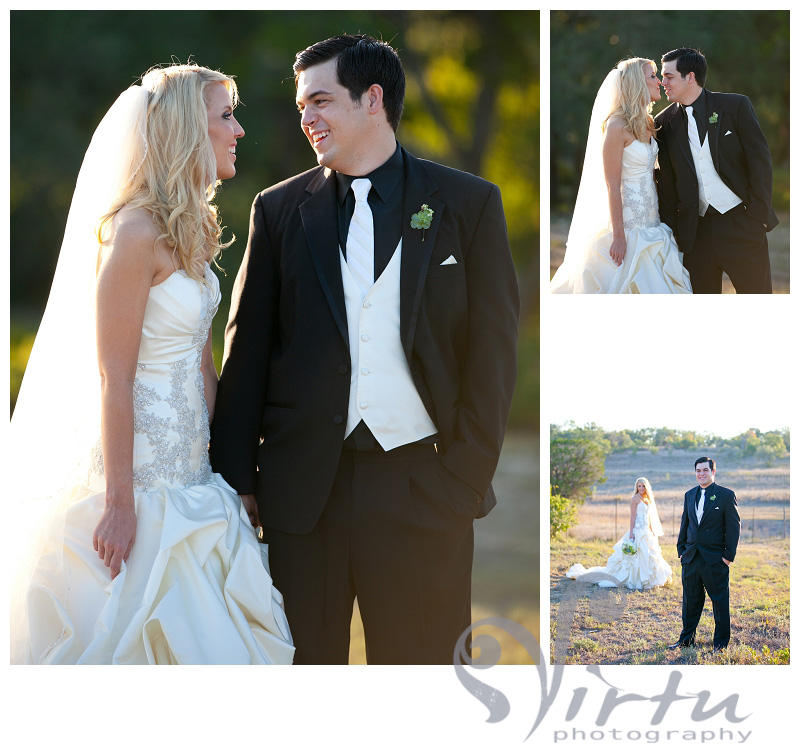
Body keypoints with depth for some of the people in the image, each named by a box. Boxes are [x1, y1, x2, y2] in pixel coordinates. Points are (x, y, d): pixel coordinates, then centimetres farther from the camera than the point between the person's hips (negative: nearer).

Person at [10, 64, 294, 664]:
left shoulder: (190, 231, 10)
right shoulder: (135, 232, -18)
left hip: (190, 474, 9)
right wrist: (120, 503, -19)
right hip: (140, 477, -9)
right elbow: (113, 378, -19)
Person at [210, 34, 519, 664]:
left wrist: (466, 478, -5)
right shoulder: (279, 209, 8)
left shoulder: (469, 204, 3)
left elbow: (493, 350, 1)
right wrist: (236, 482, 1)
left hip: (423, 491, -1)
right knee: (306, 661, 6)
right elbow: (246, 352, 8)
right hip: (303, 490, 1)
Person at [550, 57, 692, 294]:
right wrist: (619, 236, -19)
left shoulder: (647, 125, 11)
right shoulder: (617, 126, -15)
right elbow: (612, 185, -17)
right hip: (627, 225, -8)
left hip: (650, 223, 8)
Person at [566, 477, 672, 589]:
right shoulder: (635, 498, -7)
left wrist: (652, 532, 19)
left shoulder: (648, 499, 16)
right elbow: (633, 516, -12)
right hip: (638, 531, -8)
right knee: (637, 556, -11)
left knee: (649, 556, 8)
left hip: (646, 532, 8)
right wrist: (631, 534, -17)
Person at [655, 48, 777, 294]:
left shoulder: (735, 106, -2)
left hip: (741, 226, -3)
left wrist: (758, 216, -8)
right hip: (696, 232, 3)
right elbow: (666, 183, 10)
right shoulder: (664, 123, 6)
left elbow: (760, 161, -3)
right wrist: (672, 229, 3)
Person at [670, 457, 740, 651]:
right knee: (691, 599, 11)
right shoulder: (690, 495, 11)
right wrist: (682, 550, 10)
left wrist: (729, 555, -11)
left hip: (715, 559, -5)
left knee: (720, 601, 2)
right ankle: (686, 639, 21)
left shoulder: (726, 495, -5)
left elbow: (734, 526, -6)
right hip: (691, 557, 5)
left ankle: (721, 642, 11)